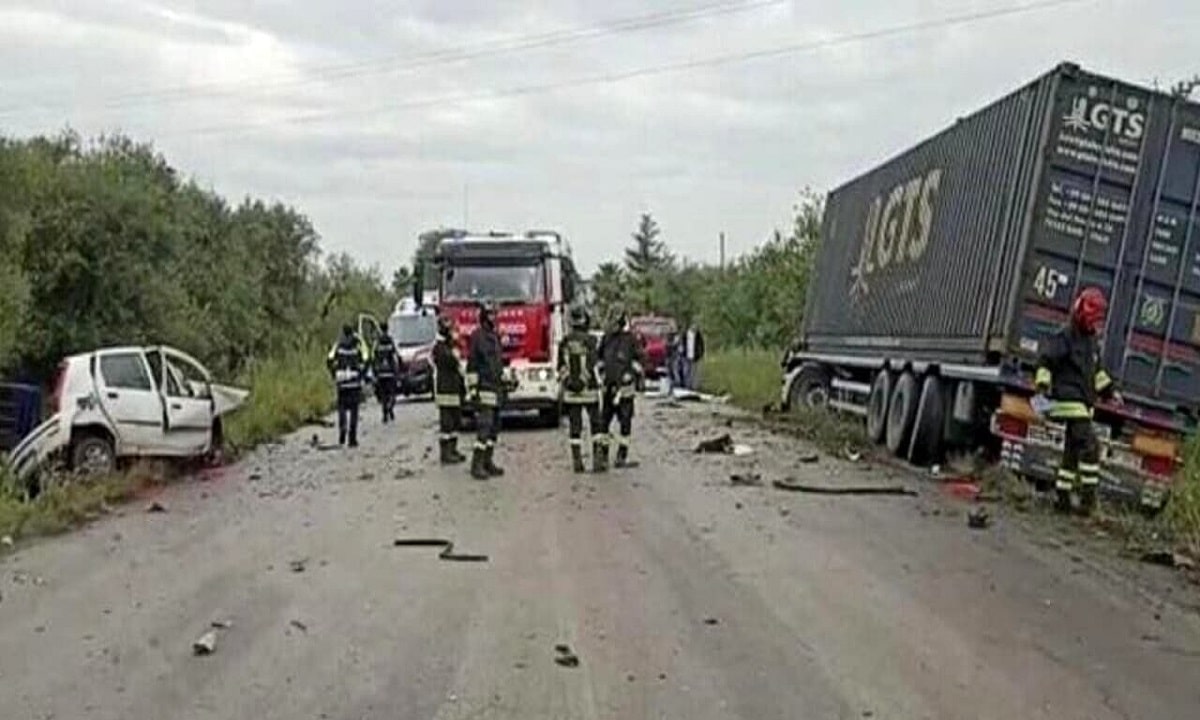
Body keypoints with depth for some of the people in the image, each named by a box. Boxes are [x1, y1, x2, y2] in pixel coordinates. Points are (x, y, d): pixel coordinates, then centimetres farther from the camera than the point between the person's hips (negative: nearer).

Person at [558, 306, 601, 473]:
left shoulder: (564, 342, 3)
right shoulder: (590, 341, -9)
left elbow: (560, 366, 4)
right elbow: (592, 364, -13)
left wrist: (567, 380, 8)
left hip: (570, 391, 3)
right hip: (589, 390, -3)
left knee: (574, 426, 5)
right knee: (595, 424, 8)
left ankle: (577, 460, 4)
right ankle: (597, 456, 4)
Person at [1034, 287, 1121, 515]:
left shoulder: (1091, 342, 19)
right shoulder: (1064, 338, -8)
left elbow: (1097, 371, 34)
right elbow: (1045, 361, -13)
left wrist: (1109, 390, 31)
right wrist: (1043, 386, -23)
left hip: (1084, 403, 9)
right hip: (1068, 400, -9)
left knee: (1073, 450, 10)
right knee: (1089, 445, -17)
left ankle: (1062, 497, 15)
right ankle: (1088, 495, -16)